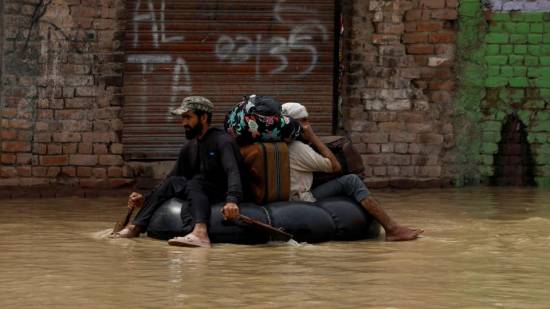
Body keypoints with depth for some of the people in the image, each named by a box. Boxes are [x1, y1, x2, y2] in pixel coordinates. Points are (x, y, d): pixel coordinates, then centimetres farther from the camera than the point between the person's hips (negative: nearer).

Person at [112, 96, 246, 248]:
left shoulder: (222, 141, -10)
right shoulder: (189, 148, 13)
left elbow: (233, 172, -27)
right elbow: (171, 178, 18)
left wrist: (232, 201, -45)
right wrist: (146, 199, 4)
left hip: (224, 197, -7)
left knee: (195, 182, -33)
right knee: (173, 182, -15)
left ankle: (200, 232, -61)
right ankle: (136, 227, -25)